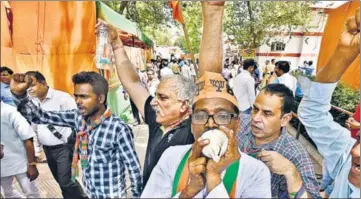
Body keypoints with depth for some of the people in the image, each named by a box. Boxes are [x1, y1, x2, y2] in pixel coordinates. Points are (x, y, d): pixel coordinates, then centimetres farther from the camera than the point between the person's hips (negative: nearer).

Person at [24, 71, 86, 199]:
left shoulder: (62, 97, -16)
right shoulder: (32, 102, 5)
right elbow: (34, 126, 14)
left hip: (64, 148, -7)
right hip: (47, 149, 7)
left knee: (66, 181, -6)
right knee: (62, 181, 17)